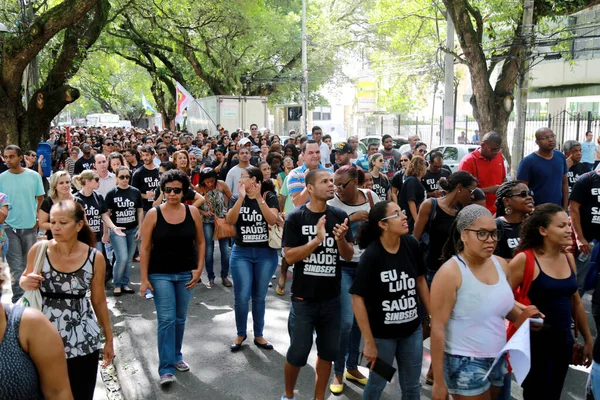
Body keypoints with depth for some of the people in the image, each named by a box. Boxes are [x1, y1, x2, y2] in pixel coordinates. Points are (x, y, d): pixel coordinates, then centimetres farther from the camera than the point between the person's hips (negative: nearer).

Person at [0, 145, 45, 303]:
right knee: (16, 266, -2)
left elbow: (41, 198, 7)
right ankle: (18, 299, 6)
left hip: (29, 226, 1)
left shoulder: (34, 176, -3)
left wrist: (37, 217, 3)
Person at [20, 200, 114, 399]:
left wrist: (109, 339, 8)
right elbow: (25, 279, 11)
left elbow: (99, 301, 2)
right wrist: (25, 283, -13)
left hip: (83, 340, 0)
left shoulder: (95, 257, -8)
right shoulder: (38, 250, -7)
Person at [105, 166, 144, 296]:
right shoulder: (112, 193, -4)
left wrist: (140, 229, 2)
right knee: (122, 258, -11)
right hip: (117, 230, -3)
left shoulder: (135, 192, 3)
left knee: (128, 259, 9)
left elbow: (140, 211, 8)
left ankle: (125, 284, 24)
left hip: (133, 230, 3)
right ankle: (116, 285, 8)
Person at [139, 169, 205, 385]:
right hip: (160, 274, -2)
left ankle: (176, 356, 33)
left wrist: (199, 269, -2)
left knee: (180, 319, 14)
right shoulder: (153, 214, -8)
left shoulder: (193, 212, -3)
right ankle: (166, 368, 3)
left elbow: (200, 243, 5)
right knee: (166, 319, -5)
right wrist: (144, 278, -8)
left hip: (186, 274, 3)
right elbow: (145, 248, -6)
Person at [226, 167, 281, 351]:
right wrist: (242, 197, -21)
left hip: (266, 254, 0)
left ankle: (259, 335, 24)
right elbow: (230, 220, -15)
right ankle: (241, 334, 19)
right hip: (241, 253, 1)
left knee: (259, 297, 10)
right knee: (241, 296, -2)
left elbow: (273, 220, -18)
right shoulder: (236, 198, 2)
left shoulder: (270, 197, -2)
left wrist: (259, 198, -23)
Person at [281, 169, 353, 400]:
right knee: (298, 352, 4)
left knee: (329, 351, 13)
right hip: (304, 298, -3)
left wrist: (341, 239, -20)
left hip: (331, 298, 4)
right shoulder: (295, 218, -9)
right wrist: (317, 240, -25)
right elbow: (289, 257, -14)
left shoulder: (339, 216, 1)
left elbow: (348, 256, 1)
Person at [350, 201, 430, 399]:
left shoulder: (411, 245, -8)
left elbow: (420, 281, 7)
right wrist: (369, 342, -18)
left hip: (412, 329, 4)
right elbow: (358, 299, -18)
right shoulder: (371, 256, -21)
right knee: (377, 384, 17)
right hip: (382, 333, -4)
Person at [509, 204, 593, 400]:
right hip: (535, 341, -6)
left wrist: (588, 339, 17)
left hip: (564, 340, 6)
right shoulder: (525, 259, -16)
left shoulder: (568, 257, 3)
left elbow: (576, 301, 13)